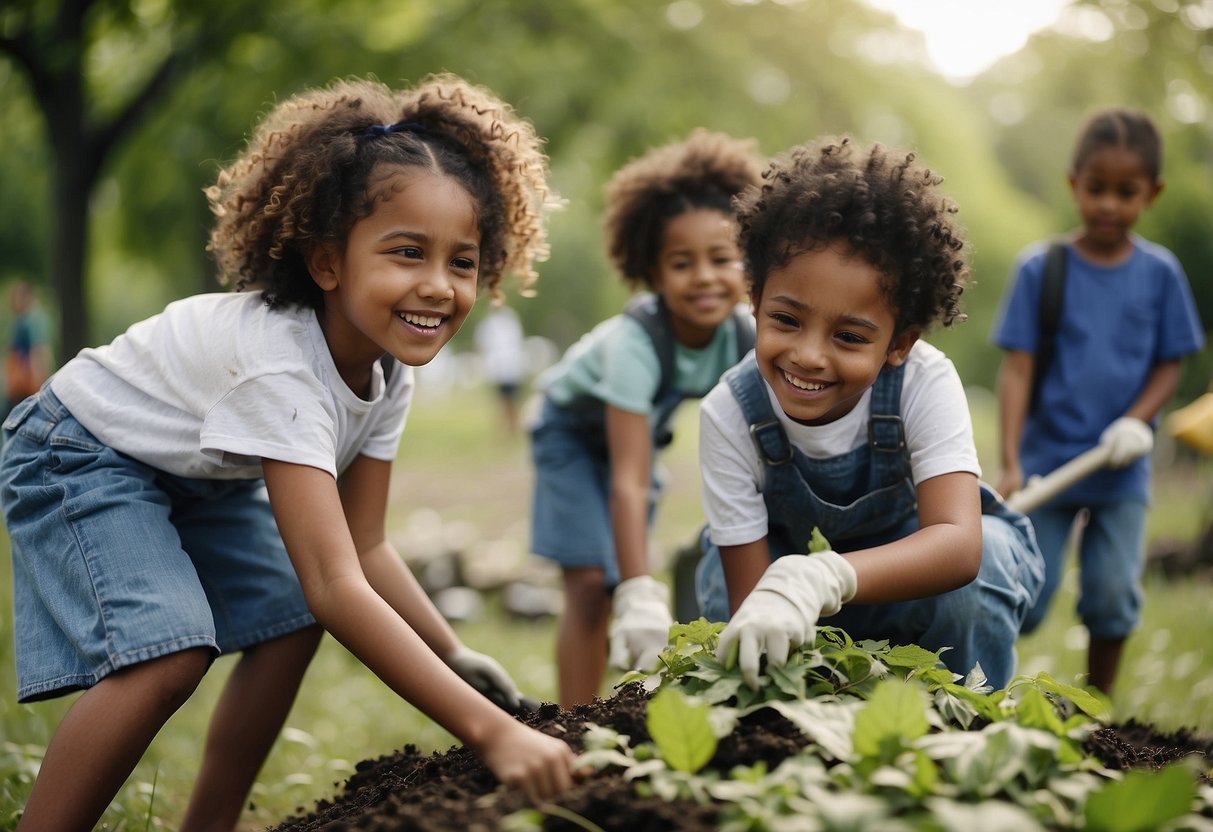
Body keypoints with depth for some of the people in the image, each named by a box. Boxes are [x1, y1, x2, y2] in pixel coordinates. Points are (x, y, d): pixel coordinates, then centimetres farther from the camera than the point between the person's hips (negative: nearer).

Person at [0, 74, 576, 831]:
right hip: (80, 456, -8)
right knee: (168, 654, -25)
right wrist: (488, 731, -50)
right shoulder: (279, 365, -40)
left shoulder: (388, 374, -13)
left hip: (203, 474, 8)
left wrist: (454, 654, -20)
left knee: (287, 623, 0)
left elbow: (365, 549, -6)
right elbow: (336, 585, -46)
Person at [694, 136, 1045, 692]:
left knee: (989, 549, -33)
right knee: (719, 578, -29)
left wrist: (820, 578, -65)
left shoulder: (925, 383, -32)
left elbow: (959, 542, -47)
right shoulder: (730, 416, -28)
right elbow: (749, 598, -27)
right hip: (785, 553, 2)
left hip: (918, 558, -1)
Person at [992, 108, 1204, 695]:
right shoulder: (1040, 268, -5)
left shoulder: (1160, 273, 1)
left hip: (1122, 469, 1)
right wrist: (1010, 462, -15)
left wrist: (1138, 419, -15)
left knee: (1113, 594, 0)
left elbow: (1170, 364, 5)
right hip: (1047, 460, -1)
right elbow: (1018, 368, -7)